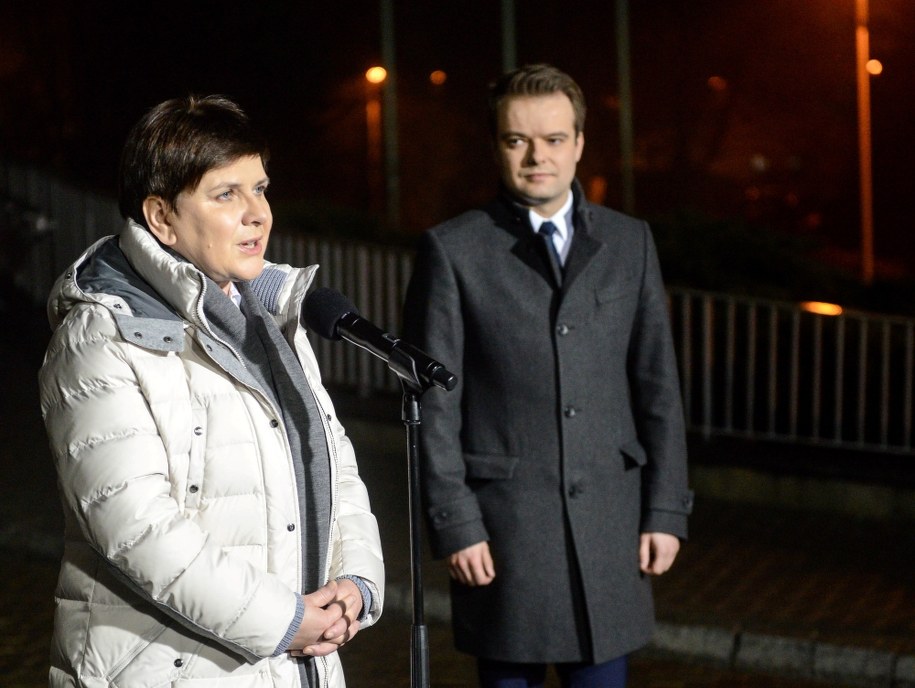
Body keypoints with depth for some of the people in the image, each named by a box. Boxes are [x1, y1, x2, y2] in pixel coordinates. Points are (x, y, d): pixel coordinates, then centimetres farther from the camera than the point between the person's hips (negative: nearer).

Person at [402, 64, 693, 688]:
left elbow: (658, 385, 8)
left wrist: (666, 510, 3)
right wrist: (454, 523, -9)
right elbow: (434, 403, -3)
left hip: (608, 520, 2)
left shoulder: (630, 243, 8)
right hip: (500, 528, -2)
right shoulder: (453, 250, -2)